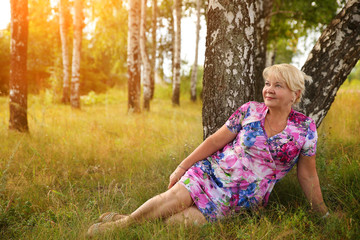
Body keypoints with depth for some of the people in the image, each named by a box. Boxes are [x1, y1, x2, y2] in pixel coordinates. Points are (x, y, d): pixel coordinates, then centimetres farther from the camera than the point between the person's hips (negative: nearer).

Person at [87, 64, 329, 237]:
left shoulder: (305, 128, -4)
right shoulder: (250, 111, -2)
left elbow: (308, 176, 4)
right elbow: (215, 141, 2)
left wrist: (323, 215, 7)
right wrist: (182, 167, 1)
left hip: (243, 199, -1)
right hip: (213, 172, 1)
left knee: (186, 219, -23)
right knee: (176, 197, -27)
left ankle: (132, 220, -7)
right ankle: (124, 221, -10)